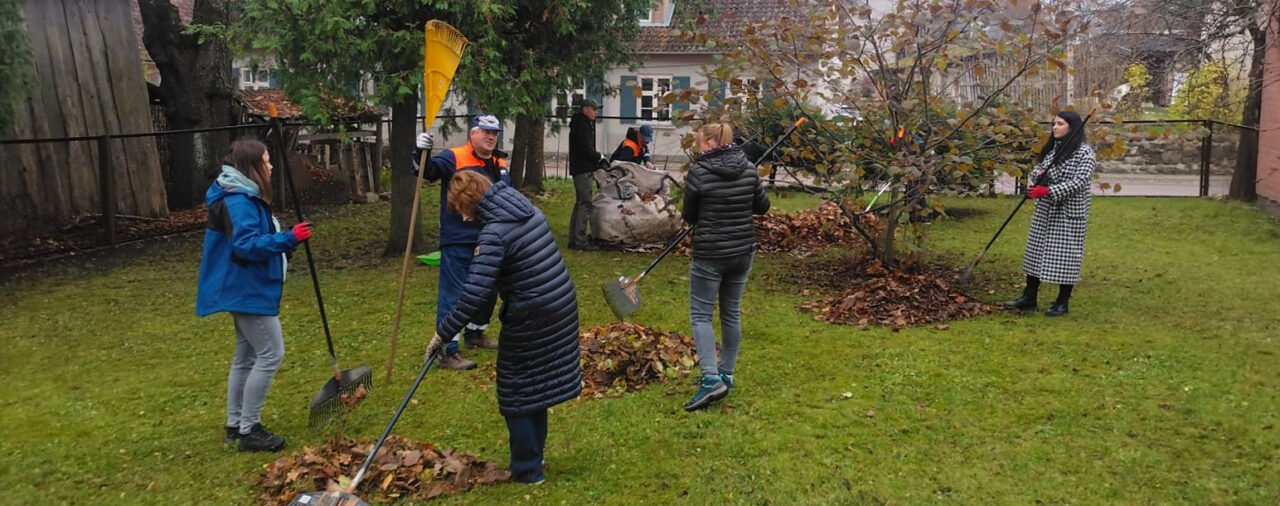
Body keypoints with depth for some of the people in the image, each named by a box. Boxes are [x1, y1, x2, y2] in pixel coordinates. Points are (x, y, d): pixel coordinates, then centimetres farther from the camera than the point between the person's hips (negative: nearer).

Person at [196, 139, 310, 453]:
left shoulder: (244, 197, 13)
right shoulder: (239, 202, -20)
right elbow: (247, 245, -29)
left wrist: (283, 242, 15)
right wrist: (289, 239, -31)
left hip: (244, 289, 11)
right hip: (248, 291, -11)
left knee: (246, 356, 16)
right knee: (271, 354, -8)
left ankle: (235, 425, 26)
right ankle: (249, 431, -1)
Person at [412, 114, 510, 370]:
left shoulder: (500, 166, 13)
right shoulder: (453, 157, -9)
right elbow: (427, 171, -23)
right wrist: (421, 153, -43)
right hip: (458, 243, -8)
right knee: (453, 295, -5)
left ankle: (474, 333, 41)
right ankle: (448, 352, 1)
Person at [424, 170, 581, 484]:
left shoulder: (493, 234, -21)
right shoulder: (529, 211, 4)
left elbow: (474, 297, -25)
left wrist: (442, 334, -16)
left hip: (529, 322, -8)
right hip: (562, 308, 8)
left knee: (517, 397, 10)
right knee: (535, 387, 23)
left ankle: (527, 471, 22)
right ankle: (533, 456, 37)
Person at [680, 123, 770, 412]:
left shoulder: (699, 172, -14)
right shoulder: (748, 169, -1)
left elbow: (689, 216, -3)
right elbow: (762, 206, 10)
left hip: (709, 254, -6)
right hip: (743, 251, 6)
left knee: (700, 315, 1)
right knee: (731, 313, 16)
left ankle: (712, 379, -12)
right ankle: (726, 375, 25)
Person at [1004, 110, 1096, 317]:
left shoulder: (1085, 153, -11)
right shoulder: (1051, 148, 11)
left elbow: (1079, 183, -20)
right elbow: (1037, 168, 13)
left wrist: (1048, 191, -27)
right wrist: (1039, 175, -12)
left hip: (1069, 213, -7)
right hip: (1044, 211, 7)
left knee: (1064, 254, -1)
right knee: (1036, 251, 9)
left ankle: (1062, 303, 12)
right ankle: (1029, 298, 18)